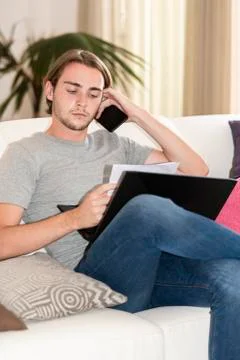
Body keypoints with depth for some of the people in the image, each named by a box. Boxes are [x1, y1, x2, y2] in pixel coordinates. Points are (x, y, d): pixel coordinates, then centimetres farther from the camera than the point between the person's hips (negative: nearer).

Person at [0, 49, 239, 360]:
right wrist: (75, 218, -17)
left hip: (152, 266, 5)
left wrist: (138, 115, 13)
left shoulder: (113, 143, 26)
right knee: (146, 208, -36)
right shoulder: (25, 154, 10)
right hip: (95, 275, -5)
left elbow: (196, 171, 19)